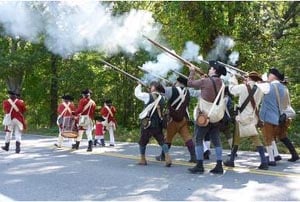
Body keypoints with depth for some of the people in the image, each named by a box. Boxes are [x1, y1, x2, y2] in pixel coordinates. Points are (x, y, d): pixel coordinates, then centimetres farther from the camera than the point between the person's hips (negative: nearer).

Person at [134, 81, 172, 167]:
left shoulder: (148, 96, -10)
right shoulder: (162, 98, 5)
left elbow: (137, 93, -1)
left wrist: (139, 86, 17)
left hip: (147, 124, -3)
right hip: (158, 124, 4)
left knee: (142, 142, 14)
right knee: (162, 141, 2)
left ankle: (143, 160, 24)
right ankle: (168, 158, -13)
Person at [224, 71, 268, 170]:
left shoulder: (243, 87, -10)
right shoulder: (259, 90, 1)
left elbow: (232, 89, 7)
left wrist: (233, 78, 23)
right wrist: (248, 84, 14)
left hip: (242, 117, -4)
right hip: (253, 118, 4)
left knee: (236, 139, 9)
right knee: (256, 139, 7)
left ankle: (231, 161, 17)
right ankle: (264, 162, -2)